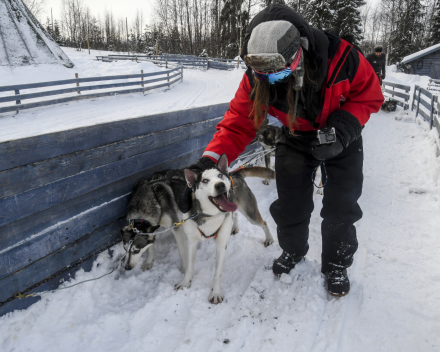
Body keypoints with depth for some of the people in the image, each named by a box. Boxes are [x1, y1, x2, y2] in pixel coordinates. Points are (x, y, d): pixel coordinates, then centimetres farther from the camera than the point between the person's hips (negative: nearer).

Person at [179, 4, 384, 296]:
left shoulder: (341, 58, -34)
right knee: (290, 205, 2)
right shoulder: (257, 78, -27)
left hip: (343, 140, -1)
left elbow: (370, 96, -18)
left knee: (340, 208, -2)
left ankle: (337, 264, 24)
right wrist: (210, 160, -42)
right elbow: (238, 123, -26)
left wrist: (344, 127, -36)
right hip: (297, 140, 2)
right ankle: (293, 250, 34)